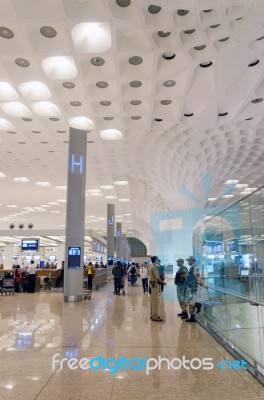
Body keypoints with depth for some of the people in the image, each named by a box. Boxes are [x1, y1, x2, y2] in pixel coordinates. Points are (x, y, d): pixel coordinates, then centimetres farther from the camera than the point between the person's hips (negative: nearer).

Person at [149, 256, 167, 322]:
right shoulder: (154, 267, -17)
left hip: (152, 283, 10)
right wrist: (162, 282, -7)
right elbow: (157, 277, -20)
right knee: (155, 300, -7)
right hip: (154, 284, -10)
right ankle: (155, 316, -6)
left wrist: (161, 281, 14)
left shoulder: (151, 267, 14)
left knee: (152, 299, 12)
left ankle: (152, 314, 18)